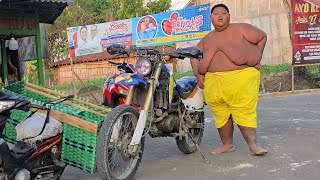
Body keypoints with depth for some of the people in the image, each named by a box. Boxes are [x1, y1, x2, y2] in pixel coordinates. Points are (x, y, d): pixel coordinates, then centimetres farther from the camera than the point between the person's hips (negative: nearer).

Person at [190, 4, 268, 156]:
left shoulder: (241, 29, 5)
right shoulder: (206, 39, 17)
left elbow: (262, 37, 11)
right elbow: (195, 57, 19)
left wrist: (257, 58, 7)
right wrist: (198, 74, 5)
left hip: (242, 78, -4)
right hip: (214, 81, 4)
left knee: (245, 112, -9)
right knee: (220, 114, 3)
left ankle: (253, 144, -6)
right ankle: (227, 144, 13)